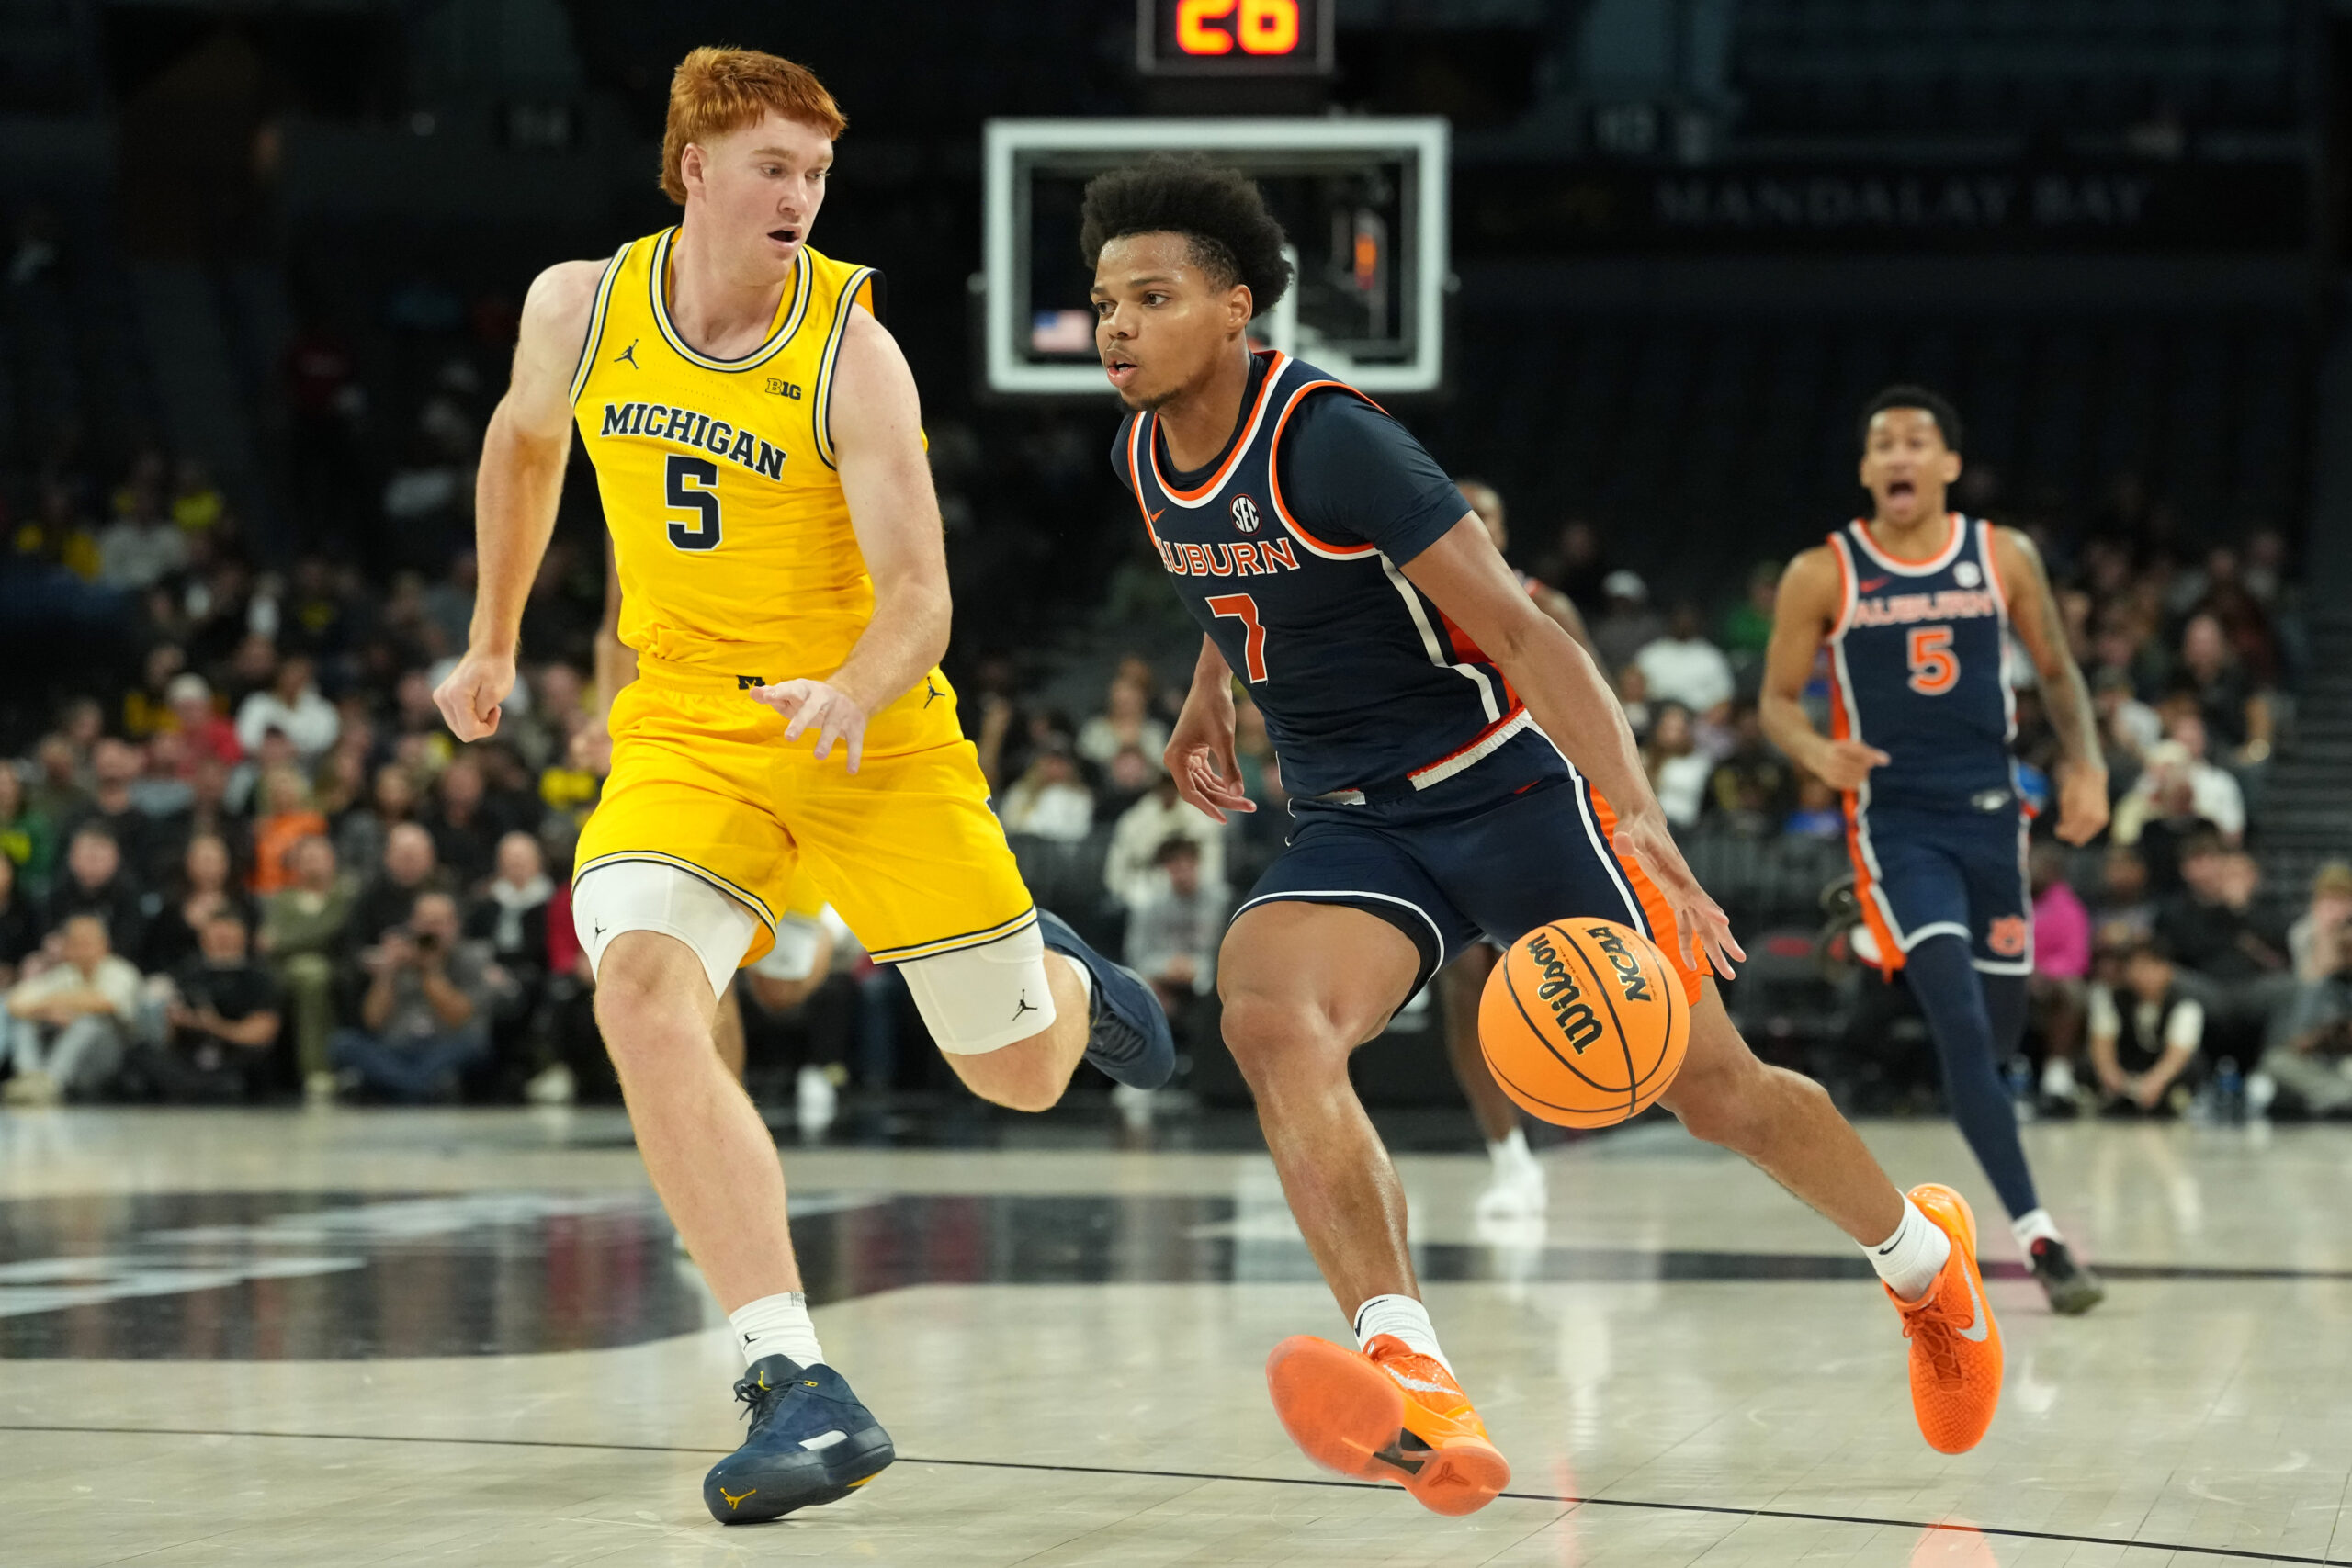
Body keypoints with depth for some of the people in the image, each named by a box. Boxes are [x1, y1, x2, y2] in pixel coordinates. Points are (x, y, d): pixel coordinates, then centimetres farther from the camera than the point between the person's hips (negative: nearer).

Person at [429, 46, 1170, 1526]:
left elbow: (921, 598, -20)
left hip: (875, 734, -1)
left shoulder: (851, 351, -17)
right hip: (690, 725, 2)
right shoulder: (579, 307, -6)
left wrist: (851, 695, -41)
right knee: (642, 992, -29)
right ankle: (802, 1389, -31)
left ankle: (1064, 979, 51)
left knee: (1022, 1073, 8)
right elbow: (526, 439, 17)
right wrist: (492, 642, 24)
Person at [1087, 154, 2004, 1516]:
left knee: (1715, 1091, 4)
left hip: (1507, 786, -6)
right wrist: (1213, 694, 17)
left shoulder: (1327, 437, -23)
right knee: (1268, 1022, -27)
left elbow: (1519, 630, -28)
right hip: (1351, 827, 6)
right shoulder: (1146, 455, 0)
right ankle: (1416, 1387, -40)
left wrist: (1641, 824, -37)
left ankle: (1926, 1258, 36)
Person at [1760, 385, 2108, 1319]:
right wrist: (1817, 751, -20)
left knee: (1999, 1025, 10)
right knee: (1959, 1019, -19)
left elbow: (2057, 672, 13)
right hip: (1895, 820, -3)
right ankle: (2036, 1233, -22)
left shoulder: (2005, 558, 3)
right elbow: (1777, 700, 1)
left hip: (1989, 812, 4)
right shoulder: (1822, 576, -4)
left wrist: (2086, 762, -3)